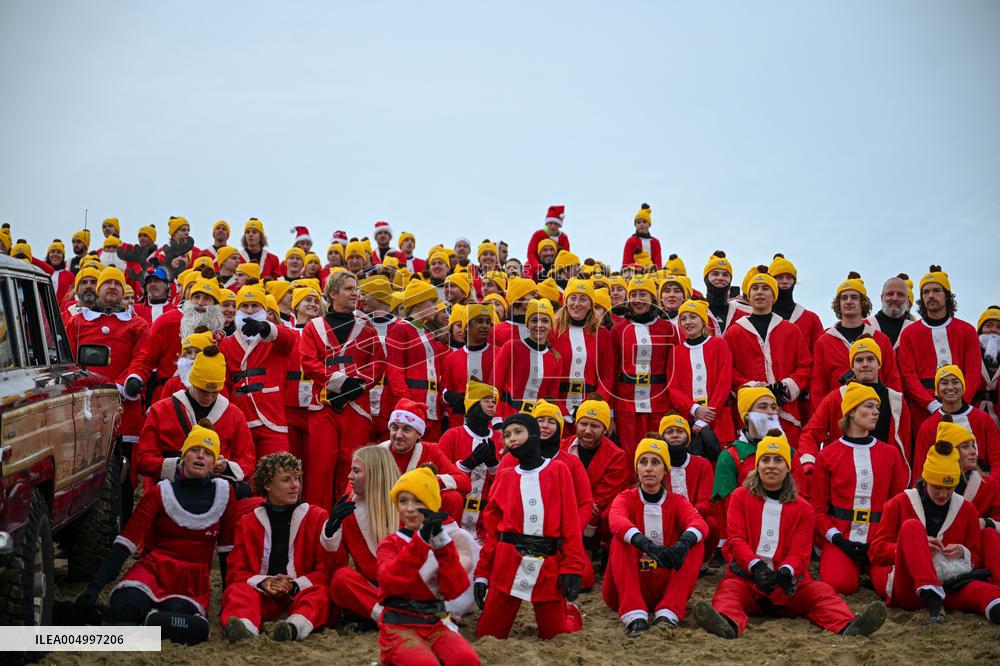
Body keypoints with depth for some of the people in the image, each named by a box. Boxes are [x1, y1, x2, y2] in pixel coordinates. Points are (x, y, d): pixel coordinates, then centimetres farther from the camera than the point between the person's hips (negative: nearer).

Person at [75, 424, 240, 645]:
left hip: (194, 583, 1)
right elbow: (126, 542, -3)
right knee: (126, 607, -38)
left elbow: (227, 549, 15)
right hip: (153, 569, -1)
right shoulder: (160, 493, 5)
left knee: (197, 629, -37)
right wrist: (94, 587, -13)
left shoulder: (224, 494, 8)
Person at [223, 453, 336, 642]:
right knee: (237, 590, -28)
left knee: (319, 594, -33)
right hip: (263, 597, 1)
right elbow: (236, 570, 9)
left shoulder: (317, 517, 11)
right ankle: (245, 625, -60)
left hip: (301, 593, -1)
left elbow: (326, 568, 4)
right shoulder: (247, 523, 15)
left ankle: (297, 625, -65)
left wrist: (296, 585, -14)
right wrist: (263, 582, -12)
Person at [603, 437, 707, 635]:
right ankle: (634, 616, -40)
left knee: (695, 543, -19)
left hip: (667, 585, 1)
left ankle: (668, 614, -31)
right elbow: (617, 522, -24)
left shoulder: (677, 502, 6)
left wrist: (683, 544, -42)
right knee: (620, 540, -25)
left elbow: (700, 524, -18)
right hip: (632, 584, -1)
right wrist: (647, 545, -45)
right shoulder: (626, 498, 2)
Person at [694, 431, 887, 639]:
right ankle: (728, 624, -68)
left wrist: (786, 571, -22)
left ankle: (848, 626, -55)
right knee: (728, 590, -34)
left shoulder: (803, 508, 15)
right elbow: (736, 540, 1)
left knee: (821, 591, -26)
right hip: (746, 575, -2)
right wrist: (756, 566, -21)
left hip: (787, 583, 2)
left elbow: (799, 552, 4)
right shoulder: (740, 497, 13)